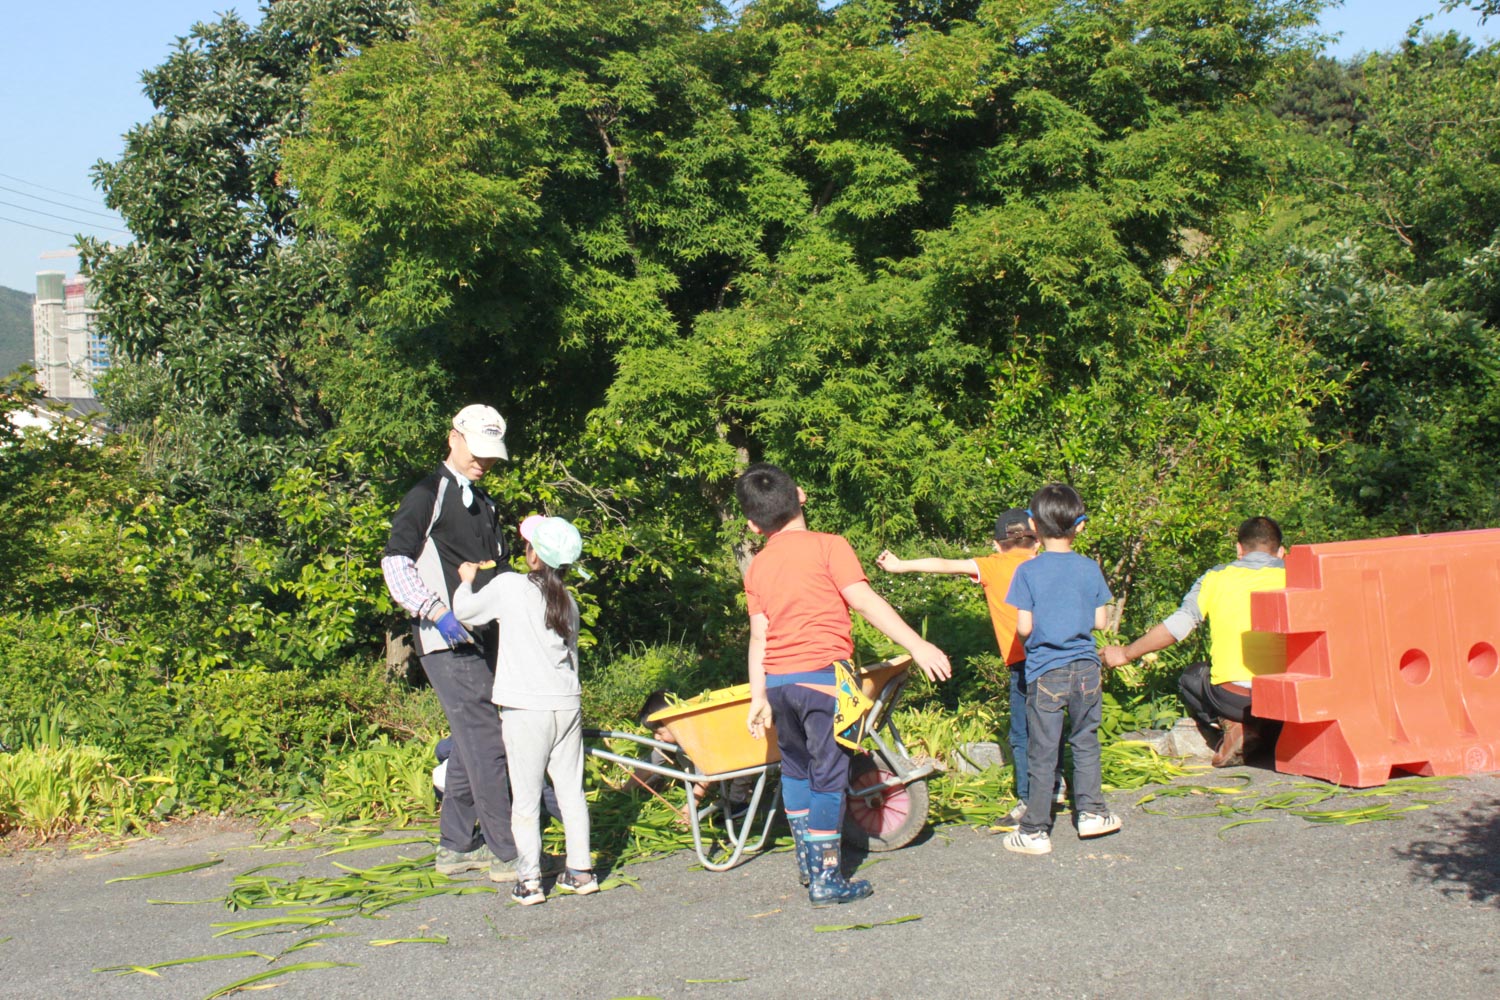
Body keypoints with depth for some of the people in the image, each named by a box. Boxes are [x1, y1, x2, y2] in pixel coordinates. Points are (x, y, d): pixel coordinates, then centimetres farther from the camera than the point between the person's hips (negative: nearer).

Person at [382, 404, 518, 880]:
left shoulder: (484, 504, 20)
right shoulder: (427, 496, -5)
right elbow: (395, 561, -14)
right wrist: (435, 611, -23)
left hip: (480, 641, 9)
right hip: (448, 643, -8)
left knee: (470, 743, 13)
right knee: (487, 743, -10)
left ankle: (456, 846, 23)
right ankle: (507, 854, -5)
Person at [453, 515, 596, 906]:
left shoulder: (509, 587, -6)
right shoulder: (568, 600, 10)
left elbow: (464, 611, 7)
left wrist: (466, 580, 25)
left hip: (526, 709, -5)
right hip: (568, 705, 5)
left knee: (526, 797, 1)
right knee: (571, 791, 12)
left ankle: (528, 880, 1)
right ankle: (580, 870, 15)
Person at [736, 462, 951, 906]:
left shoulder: (757, 567, 9)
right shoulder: (828, 547, -5)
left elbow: (759, 635, 10)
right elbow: (865, 601, -13)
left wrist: (759, 697, 14)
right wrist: (917, 645, -14)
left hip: (777, 680, 5)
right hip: (823, 675, -5)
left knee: (795, 768, 21)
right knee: (828, 775, 0)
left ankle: (808, 861, 29)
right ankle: (825, 879, 3)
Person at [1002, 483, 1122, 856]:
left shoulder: (1028, 571, -9)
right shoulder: (1090, 569, -1)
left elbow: (1024, 627, -10)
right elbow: (1099, 621, 3)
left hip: (1046, 672, -2)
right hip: (1085, 668, 3)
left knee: (1042, 753, 2)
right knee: (1085, 742, 19)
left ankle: (1035, 831, 7)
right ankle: (1091, 811, 25)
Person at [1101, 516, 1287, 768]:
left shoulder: (1216, 577, 8)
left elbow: (1177, 626, 4)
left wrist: (1126, 654, 15)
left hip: (1232, 697, -1)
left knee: (1190, 679, 29)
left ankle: (1230, 725, 2)